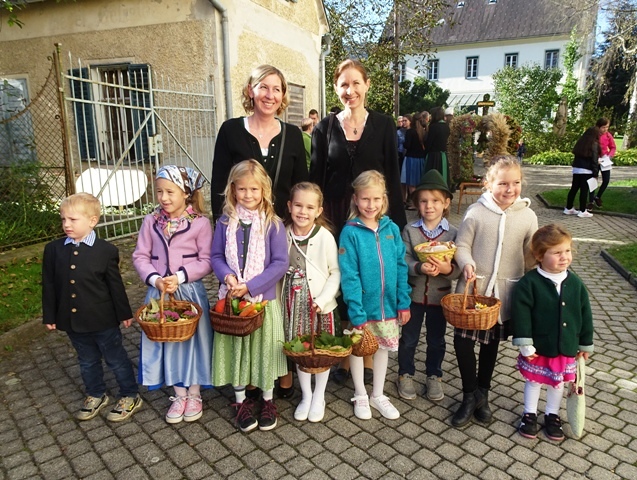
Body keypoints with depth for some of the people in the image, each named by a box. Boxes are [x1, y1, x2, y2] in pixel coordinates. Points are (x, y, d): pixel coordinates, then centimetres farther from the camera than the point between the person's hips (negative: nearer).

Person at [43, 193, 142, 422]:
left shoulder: (106, 250, -13)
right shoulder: (53, 250, -3)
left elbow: (115, 284, -7)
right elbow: (49, 285, 4)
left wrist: (124, 313, -2)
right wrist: (49, 316, 6)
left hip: (103, 320, -4)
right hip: (72, 320, 4)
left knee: (116, 359, 11)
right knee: (87, 361, 21)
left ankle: (130, 396, 27)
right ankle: (96, 395, 41)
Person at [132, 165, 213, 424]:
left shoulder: (200, 223, -10)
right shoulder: (151, 222, 0)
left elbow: (206, 261, -10)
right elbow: (140, 256, 1)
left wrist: (180, 277, -20)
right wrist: (155, 279, -14)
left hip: (190, 291, -3)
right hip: (160, 291, 3)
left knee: (192, 339, 9)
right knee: (168, 340, 13)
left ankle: (194, 394, 30)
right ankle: (179, 395, 31)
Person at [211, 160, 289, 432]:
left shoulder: (272, 224, -9)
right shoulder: (226, 222, -2)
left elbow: (280, 263, -12)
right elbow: (216, 256, 3)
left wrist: (250, 286, -18)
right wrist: (228, 276, -17)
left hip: (263, 299, -2)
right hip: (232, 299, 2)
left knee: (264, 348, 12)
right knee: (235, 348, 14)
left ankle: (267, 400, 34)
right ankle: (241, 400, 35)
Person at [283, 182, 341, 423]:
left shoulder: (325, 237, -12)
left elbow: (335, 273, -8)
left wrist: (322, 299, -17)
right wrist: (279, 299, -2)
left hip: (320, 304, -2)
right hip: (294, 303, 2)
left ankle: (319, 397, 31)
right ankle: (306, 395, 34)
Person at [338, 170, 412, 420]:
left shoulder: (391, 229, -3)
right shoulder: (350, 232, -14)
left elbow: (401, 267, 1)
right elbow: (349, 276, -16)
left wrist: (404, 302, -1)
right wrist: (356, 312, -19)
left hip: (387, 305, 4)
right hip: (363, 306, -3)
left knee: (383, 347, 17)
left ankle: (378, 395, 38)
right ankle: (360, 395, 36)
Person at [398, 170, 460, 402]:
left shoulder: (452, 233, -6)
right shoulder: (409, 230, -7)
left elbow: (458, 267, -8)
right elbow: (404, 260, -13)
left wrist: (447, 269, -29)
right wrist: (419, 268, -31)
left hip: (440, 295, 1)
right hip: (413, 294, 0)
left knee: (436, 340, 16)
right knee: (409, 338, 14)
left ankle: (434, 377, 36)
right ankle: (405, 375, 33)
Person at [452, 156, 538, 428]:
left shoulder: (528, 216, -3)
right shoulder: (476, 212, -10)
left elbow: (531, 256, 5)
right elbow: (462, 245, -5)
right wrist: (466, 263, -24)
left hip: (504, 292, 2)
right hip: (473, 288, -1)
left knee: (491, 342, 16)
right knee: (462, 340, -3)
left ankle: (482, 393, 36)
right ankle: (471, 395, 19)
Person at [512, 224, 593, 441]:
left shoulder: (575, 283, -5)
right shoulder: (529, 283, -19)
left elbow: (585, 315, 4)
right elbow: (521, 314, -18)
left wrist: (585, 344, 9)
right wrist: (525, 345, -18)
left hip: (566, 348, 4)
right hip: (538, 347, -3)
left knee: (558, 382, 21)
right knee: (533, 381, 15)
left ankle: (552, 415, 41)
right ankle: (530, 414, 34)